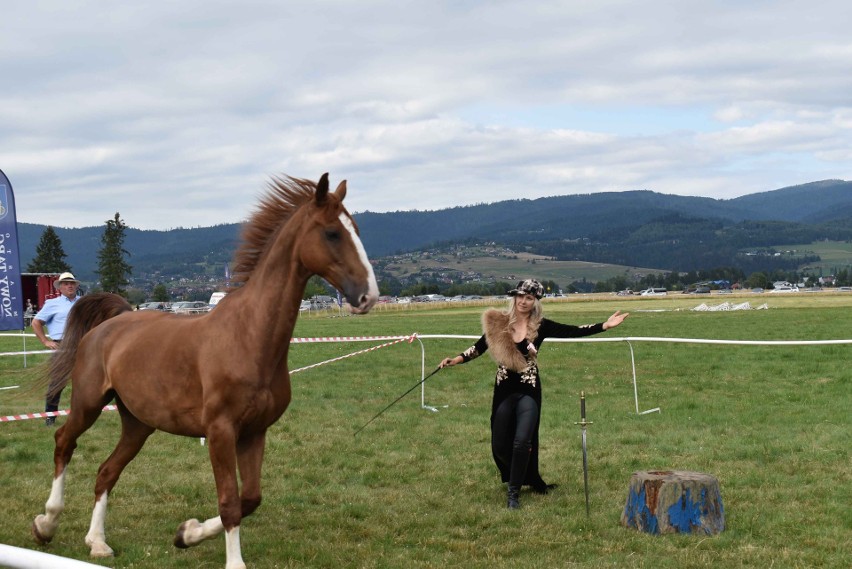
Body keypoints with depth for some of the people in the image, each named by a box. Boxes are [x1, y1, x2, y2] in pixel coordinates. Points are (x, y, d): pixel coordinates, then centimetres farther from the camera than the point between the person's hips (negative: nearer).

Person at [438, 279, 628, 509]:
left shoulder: (540, 326, -3)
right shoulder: (499, 323, 0)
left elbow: (573, 332, -8)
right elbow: (480, 347, 2)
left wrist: (604, 326, -16)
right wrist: (457, 359, -12)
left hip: (528, 392, -2)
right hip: (504, 391, 2)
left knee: (522, 442, -14)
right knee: (499, 445, 6)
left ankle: (514, 492, 2)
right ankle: (530, 480, 31)